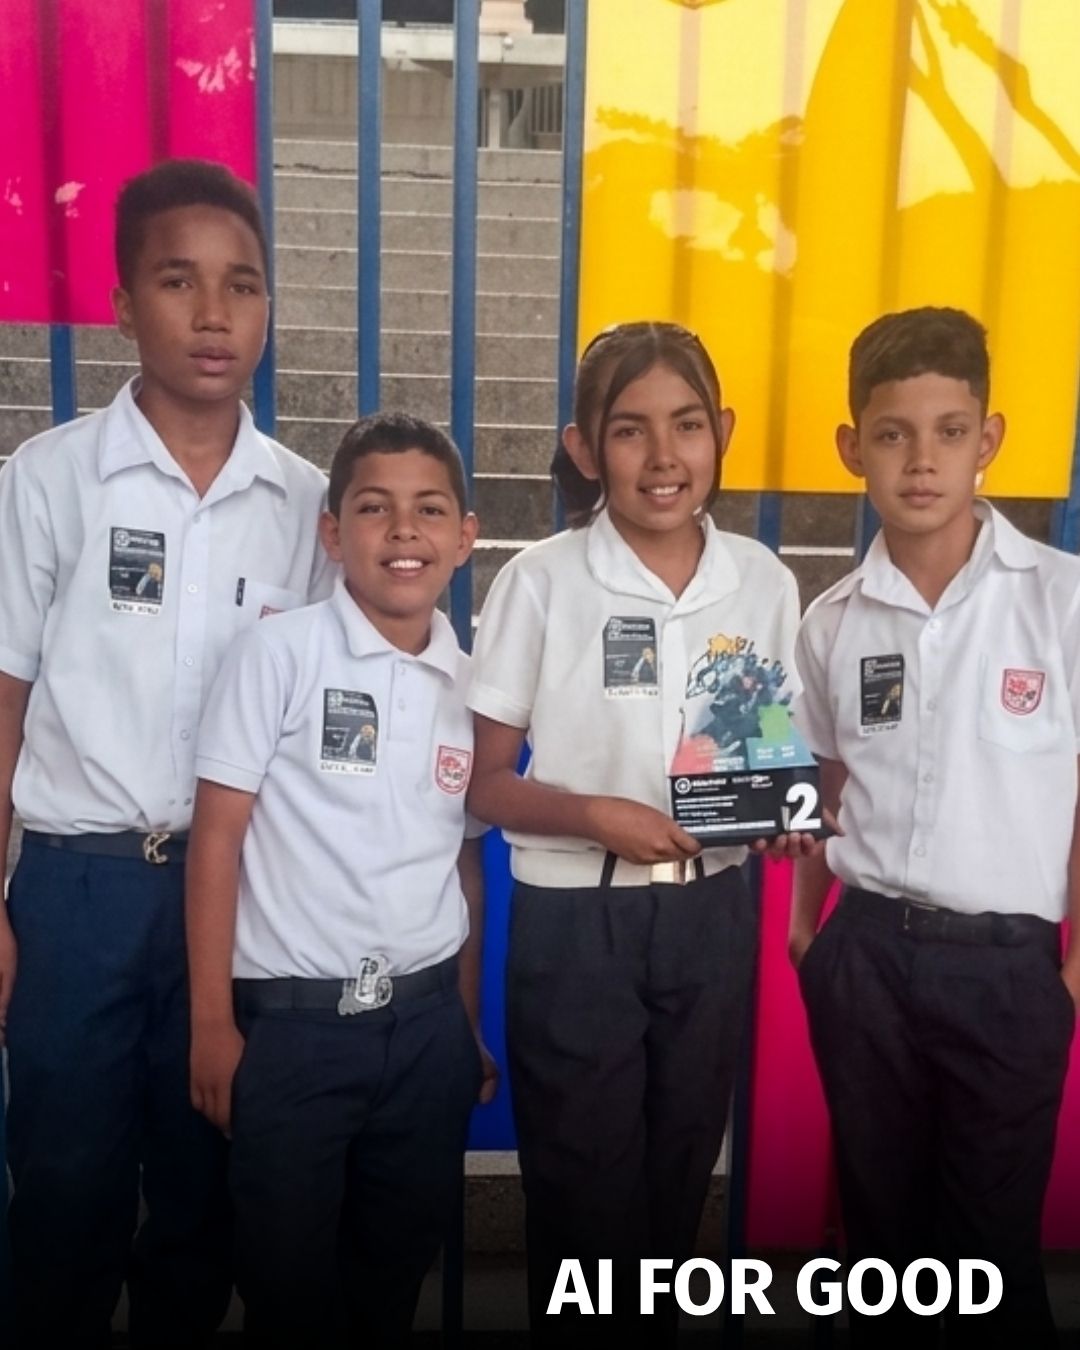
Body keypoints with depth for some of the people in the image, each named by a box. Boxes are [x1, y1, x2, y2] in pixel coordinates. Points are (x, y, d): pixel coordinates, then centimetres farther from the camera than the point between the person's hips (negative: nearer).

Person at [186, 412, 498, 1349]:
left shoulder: (473, 682, 4)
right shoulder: (280, 652, -9)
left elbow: (465, 859, 10)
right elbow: (217, 833, -7)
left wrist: (469, 1026, 12)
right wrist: (212, 1021, -8)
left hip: (425, 1021, 4)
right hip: (291, 1020, -3)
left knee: (398, 1269, 19)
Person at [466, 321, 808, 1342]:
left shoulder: (764, 584, -2)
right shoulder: (539, 582, -12)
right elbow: (482, 782, -8)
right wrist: (595, 815, -24)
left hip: (710, 920, 4)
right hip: (575, 925, -3)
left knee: (678, 1182, 22)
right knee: (583, 1197, 11)